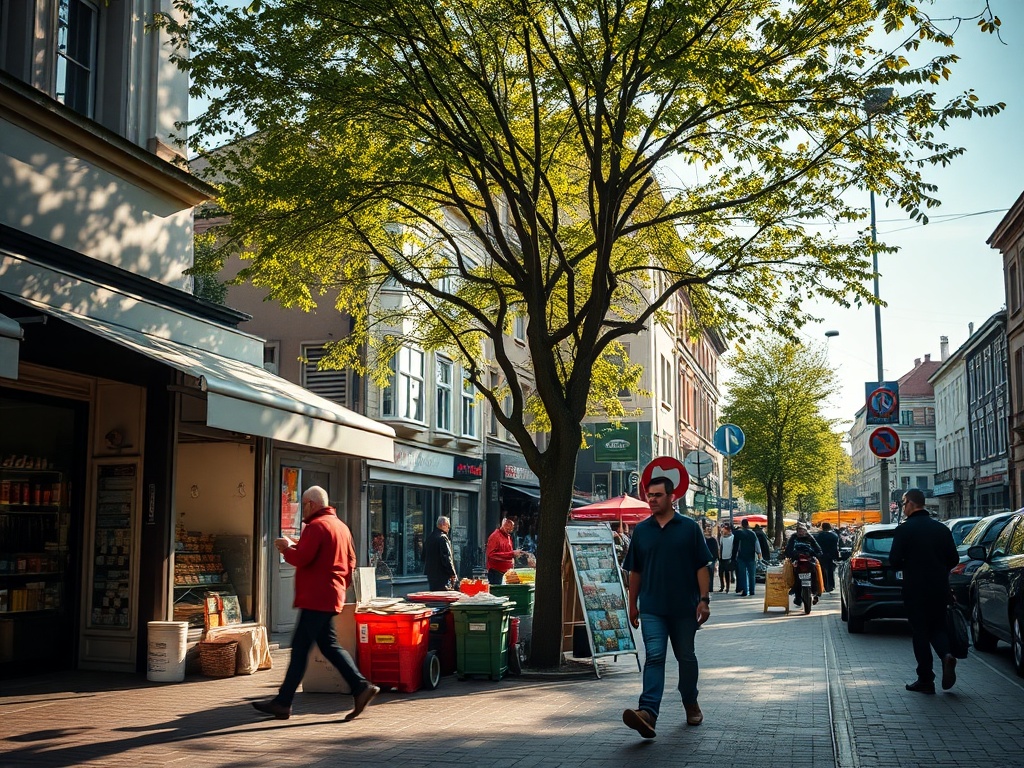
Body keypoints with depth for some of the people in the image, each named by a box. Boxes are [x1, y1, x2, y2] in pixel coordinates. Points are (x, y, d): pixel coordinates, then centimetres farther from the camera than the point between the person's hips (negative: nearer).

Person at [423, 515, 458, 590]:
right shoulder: (442, 538, -17)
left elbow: (424, 556, 20)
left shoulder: (428, 537, 12)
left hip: (430, 574, 9)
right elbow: (447, 558, -19)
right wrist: (453, 574, -13)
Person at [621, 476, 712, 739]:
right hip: (652, 608, 1)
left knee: (686, 657, 13)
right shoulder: (641, 530, 6)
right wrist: (632, 604, 10)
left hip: (684, 608, -1)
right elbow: (635, 571, 11)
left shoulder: (689, 528, -1)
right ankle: (648, 713, -22)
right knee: (654, 657, -11)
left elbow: (701, 567, -1)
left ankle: (691, 705, 33)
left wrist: (704, 600, -7)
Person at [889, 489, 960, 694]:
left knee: (920, 633, 5)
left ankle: (925, 680, 7)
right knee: (937, 628, 18)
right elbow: (954, 559, 6)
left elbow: (894, 561, -14)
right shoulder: (942, 529, 4)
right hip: (940, 589, 4)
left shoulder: (904, 530, -11)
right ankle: (946, 656, -11)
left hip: (915, 590, -4)